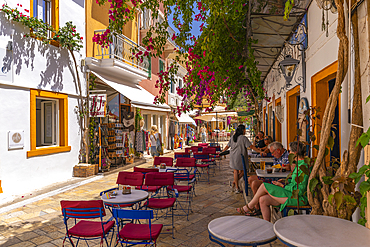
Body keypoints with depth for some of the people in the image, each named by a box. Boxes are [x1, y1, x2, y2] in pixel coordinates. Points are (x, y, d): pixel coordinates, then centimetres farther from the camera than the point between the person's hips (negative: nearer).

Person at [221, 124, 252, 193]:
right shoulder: (243, 138, -10)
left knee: (236, 171, 11)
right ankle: (235, 182, 11)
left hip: (233, 157, 6)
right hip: (240, 157, -5)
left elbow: (227, 146, 9)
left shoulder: (233, 137, 6)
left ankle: (237, 188, 15)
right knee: (242, 171, 15)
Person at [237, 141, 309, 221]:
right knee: (263, 199, -7)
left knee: (264, 186, -13)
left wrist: (283, 186, -12)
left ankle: (249, 207, 8)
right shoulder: (299, 164, 11)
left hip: (299, 198, -9)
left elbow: (299, 190, -22)